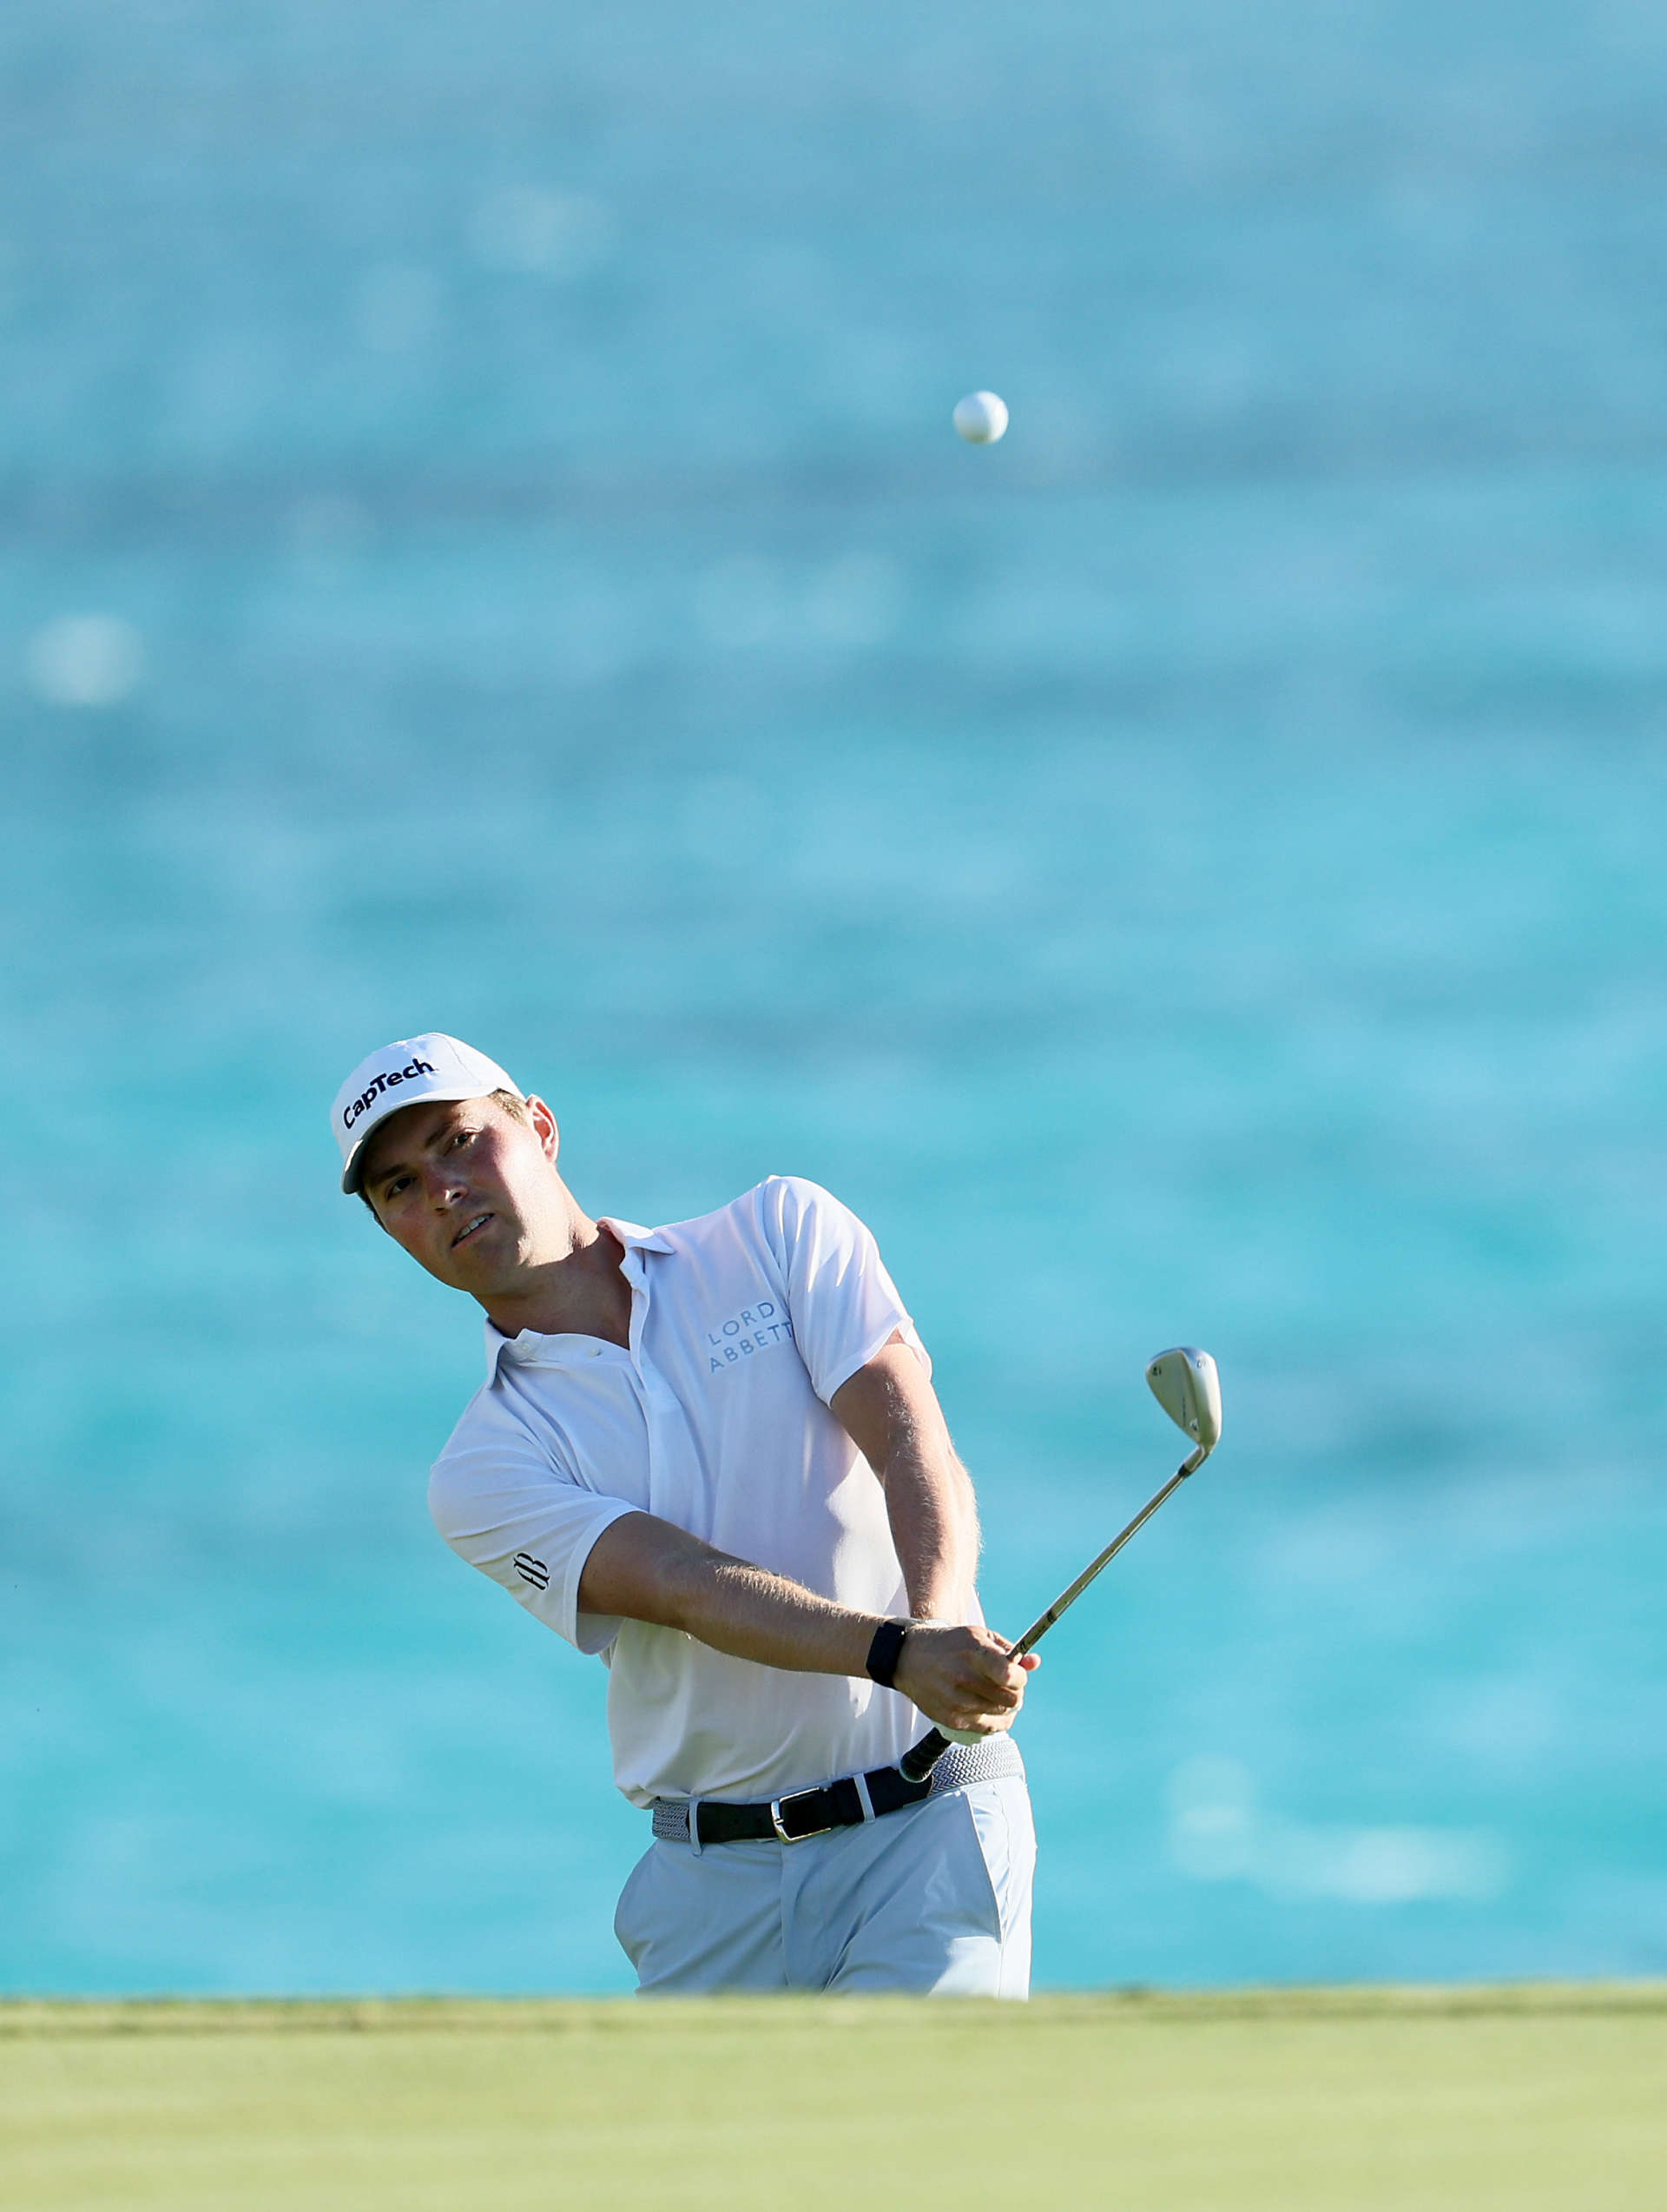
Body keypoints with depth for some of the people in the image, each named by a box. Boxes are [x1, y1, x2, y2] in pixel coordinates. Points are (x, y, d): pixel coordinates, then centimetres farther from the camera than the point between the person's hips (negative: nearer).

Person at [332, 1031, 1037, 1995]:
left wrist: (941, 1623, -29)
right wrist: (899, 1652, -32)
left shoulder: (780, 1231, 6)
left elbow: (913, 1446, -8)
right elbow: (692, 1589, -14)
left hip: (929, 1822, -2)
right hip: (712, 1875, 2)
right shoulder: (485, 1471, 3)